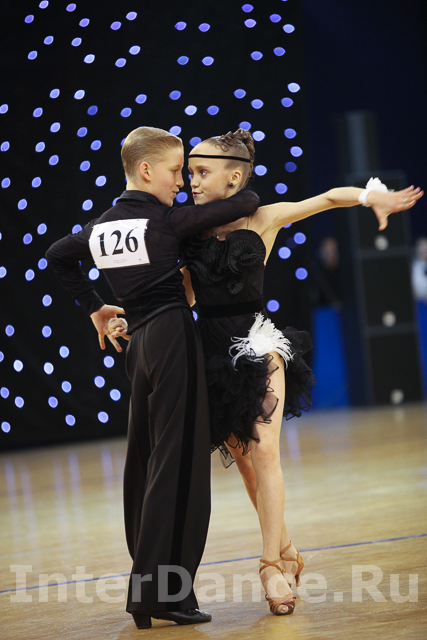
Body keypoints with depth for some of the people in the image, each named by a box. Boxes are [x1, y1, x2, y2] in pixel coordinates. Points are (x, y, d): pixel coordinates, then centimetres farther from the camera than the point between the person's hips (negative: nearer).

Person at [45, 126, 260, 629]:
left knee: (145, 462, 12)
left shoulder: (100, 228, 11)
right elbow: (246, 203, -10)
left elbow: (57, 256, 29)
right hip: (172, 333, -8)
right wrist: (247, 196, 13)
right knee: (178, 460, -8)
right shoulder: (166, 221, -9)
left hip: (138, 341, 8)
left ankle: (145, 588, 18)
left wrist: (93, 307, 32)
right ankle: (163, 591, -10)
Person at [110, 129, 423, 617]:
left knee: (263, 451, -12)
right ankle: (285, 549, 22)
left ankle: (272, 567, -10)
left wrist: (373, 197, -9)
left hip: (255, 343, -4)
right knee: (242, 458, 7)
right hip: (211, 349, 4)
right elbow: (185, 294, 9)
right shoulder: (190, 229, 5)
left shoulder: (262, 219, -3)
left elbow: (330, 197, 6)